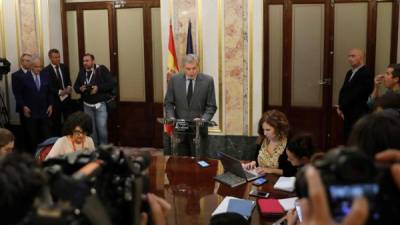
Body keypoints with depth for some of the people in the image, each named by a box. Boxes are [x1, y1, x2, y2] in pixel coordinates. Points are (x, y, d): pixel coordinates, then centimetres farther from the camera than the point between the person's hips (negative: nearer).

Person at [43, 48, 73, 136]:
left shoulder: (64, 67, 9)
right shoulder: (46, 70, -7)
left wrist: (69, 87, -10)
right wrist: (59, 92, -22)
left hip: (66, 98, 4)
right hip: (55, 100, -4)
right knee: (56, 124, 5)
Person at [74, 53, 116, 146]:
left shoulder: (102, 69, -8)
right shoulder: (82, 72, 7)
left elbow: (111, 83, -13)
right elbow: (75, 86, 13)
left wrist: (98, 88, -23)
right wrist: (80, 89, -10)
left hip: (100, 104, -5)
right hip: (87, 105, 5)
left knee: (102, 127, -7)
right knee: (91, 128, 11)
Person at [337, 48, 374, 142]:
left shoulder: (366, 74, -13)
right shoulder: (350, 73, 15)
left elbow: (355, 94, -18)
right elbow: (343, 91, 14)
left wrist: (341, 108, -11)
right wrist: (341, 107, -1)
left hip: (359, 115, -8)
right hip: (348, 114, 8)